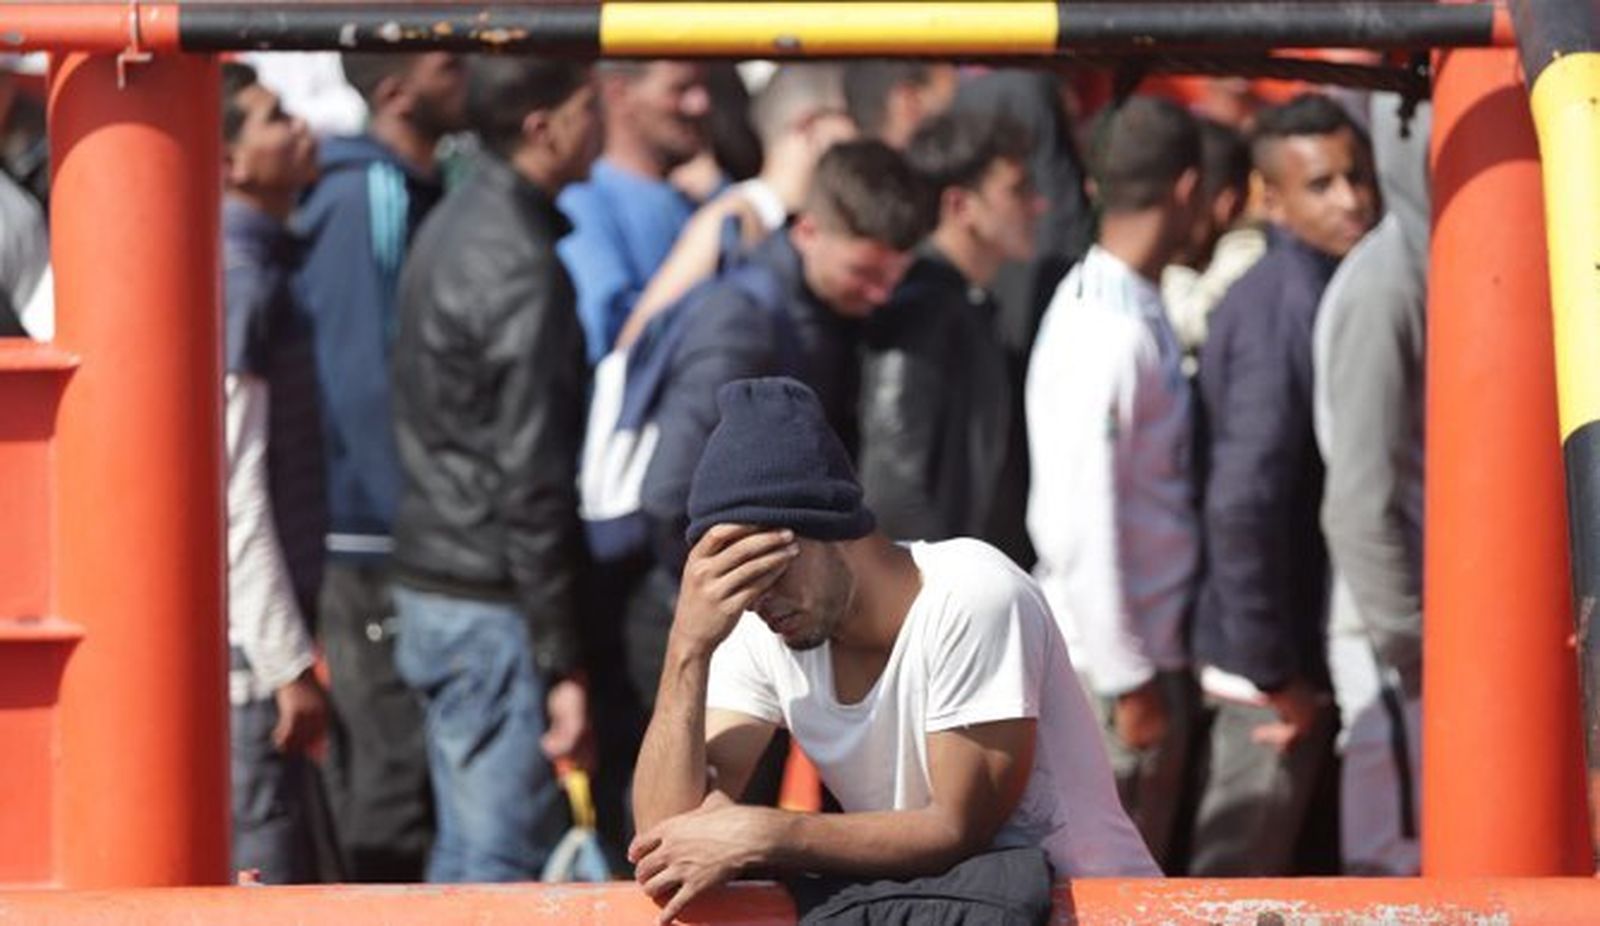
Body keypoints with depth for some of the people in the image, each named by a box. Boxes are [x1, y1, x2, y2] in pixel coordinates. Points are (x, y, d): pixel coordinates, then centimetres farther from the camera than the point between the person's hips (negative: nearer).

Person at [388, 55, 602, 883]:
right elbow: (531, 479, -20)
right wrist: (562, 663, -18)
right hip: (492, 605, -10)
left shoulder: (453, 226, 12)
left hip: (430, 579, 10)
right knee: (505, 861, -7)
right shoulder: (520, 263, -17)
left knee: (463, 851, 14)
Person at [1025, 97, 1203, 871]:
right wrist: (1130, 684, -18)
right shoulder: (1109, 334, -20)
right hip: (1113, 664, -9)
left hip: (1150, 651, 9)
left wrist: (1148, 670, 15)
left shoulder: (1131, 312, 10)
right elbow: (1082, 526, -22)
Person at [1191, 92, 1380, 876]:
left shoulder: (1312, 293, 10)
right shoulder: (1280, 307, -18)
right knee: (1240, 871, -4)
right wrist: (1273, 671, -21)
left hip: (1316, 653, 10)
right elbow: (1243, 501, -25)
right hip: (1277, 664, -10)